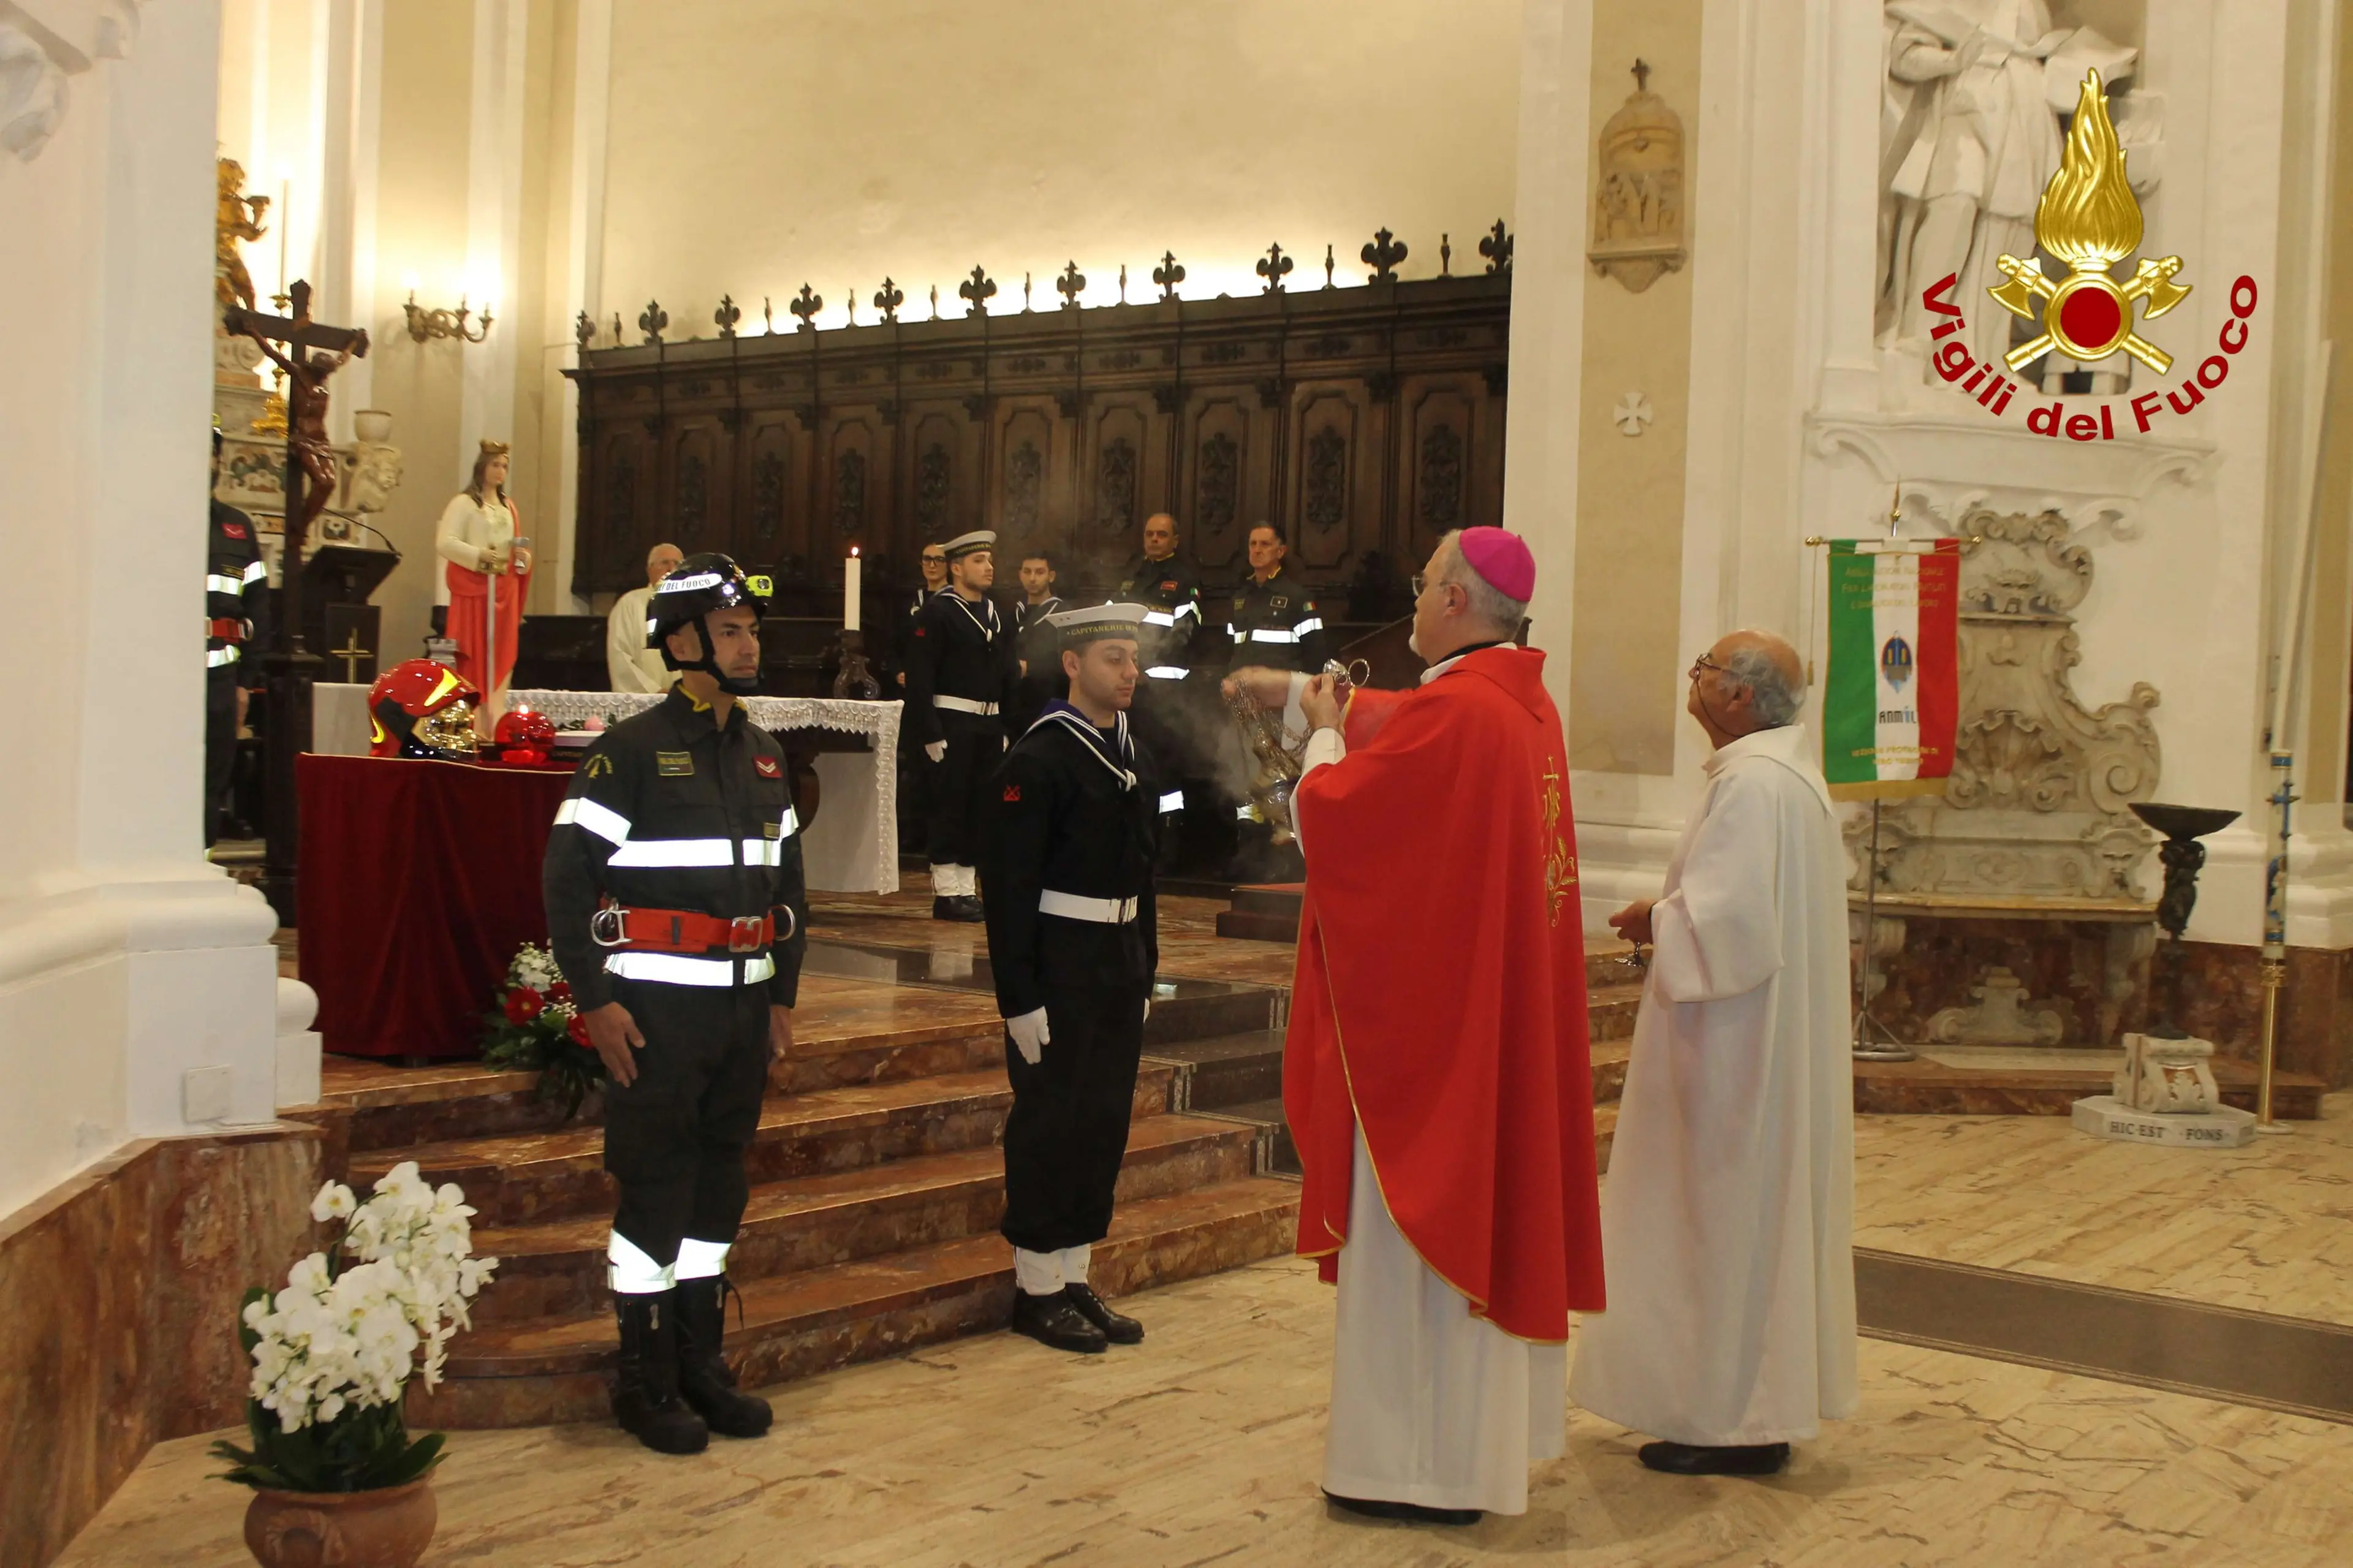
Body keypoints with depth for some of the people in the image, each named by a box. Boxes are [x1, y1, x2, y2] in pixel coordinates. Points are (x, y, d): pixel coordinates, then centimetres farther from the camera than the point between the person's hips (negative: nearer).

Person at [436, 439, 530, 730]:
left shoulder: (508, 506, 17)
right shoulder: (464, 503, -2)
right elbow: (445, 542, -11)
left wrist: (522, 556, 1)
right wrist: (479, 555, -22)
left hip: (504, 589, 6)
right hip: (474, 588, -6)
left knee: (501, 655, 3)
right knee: (474, 655, -7)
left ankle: (494, 724, 5)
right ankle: (471, 724, -5)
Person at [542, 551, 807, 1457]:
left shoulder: (765, 757, 13)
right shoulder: (630, 752, -7)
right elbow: (568, 876, -11)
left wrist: (782, 994, 17)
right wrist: (594, 999, -14)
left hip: (744, 1001, 6)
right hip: (657, 1005, -6)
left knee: (720, 1180, 12)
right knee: (654, 1187, -1)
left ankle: (702, 1365, 24)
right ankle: (645, 1382, 11)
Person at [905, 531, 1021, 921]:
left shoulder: (995, 613, 15)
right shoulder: (936, 612, -8)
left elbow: (1009, 675, 17)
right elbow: (919, 678, -13)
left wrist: (1007, 727, 10)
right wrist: (930, 733, -18)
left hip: (989, 725, 7)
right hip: (952, 724, -7)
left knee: (979, 810, 9)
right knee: (949, 808, -4)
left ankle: (967, 889, 16)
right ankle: (947, 893, 2)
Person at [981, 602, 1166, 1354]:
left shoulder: (1134, 757, 12)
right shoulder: (1037, 759, -13)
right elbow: (1008, 887, -16)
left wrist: (1145, 973, 15)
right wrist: (1019, 999, -18)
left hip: (1121, 966, 8)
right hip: (1060, 968, -8)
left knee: (1104, 1123, 11)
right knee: (1050, 1124, 1)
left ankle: (1074, 1279, 22)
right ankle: (1038, 1291, 12)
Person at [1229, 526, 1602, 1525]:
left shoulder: (1453, 713, -21)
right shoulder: (1523, 703, 8)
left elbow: (1323, 814, -15)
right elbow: (1401, 724, 26)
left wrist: (1324, 735, 4)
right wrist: (1300, 692, 33)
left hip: (1428, 1012, -9)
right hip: (1507, 1008, 9)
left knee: (1415, 1222, 0)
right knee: (1485, 1203, 17)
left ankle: (1424, 1466, 8)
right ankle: (1492, 1432, 29)